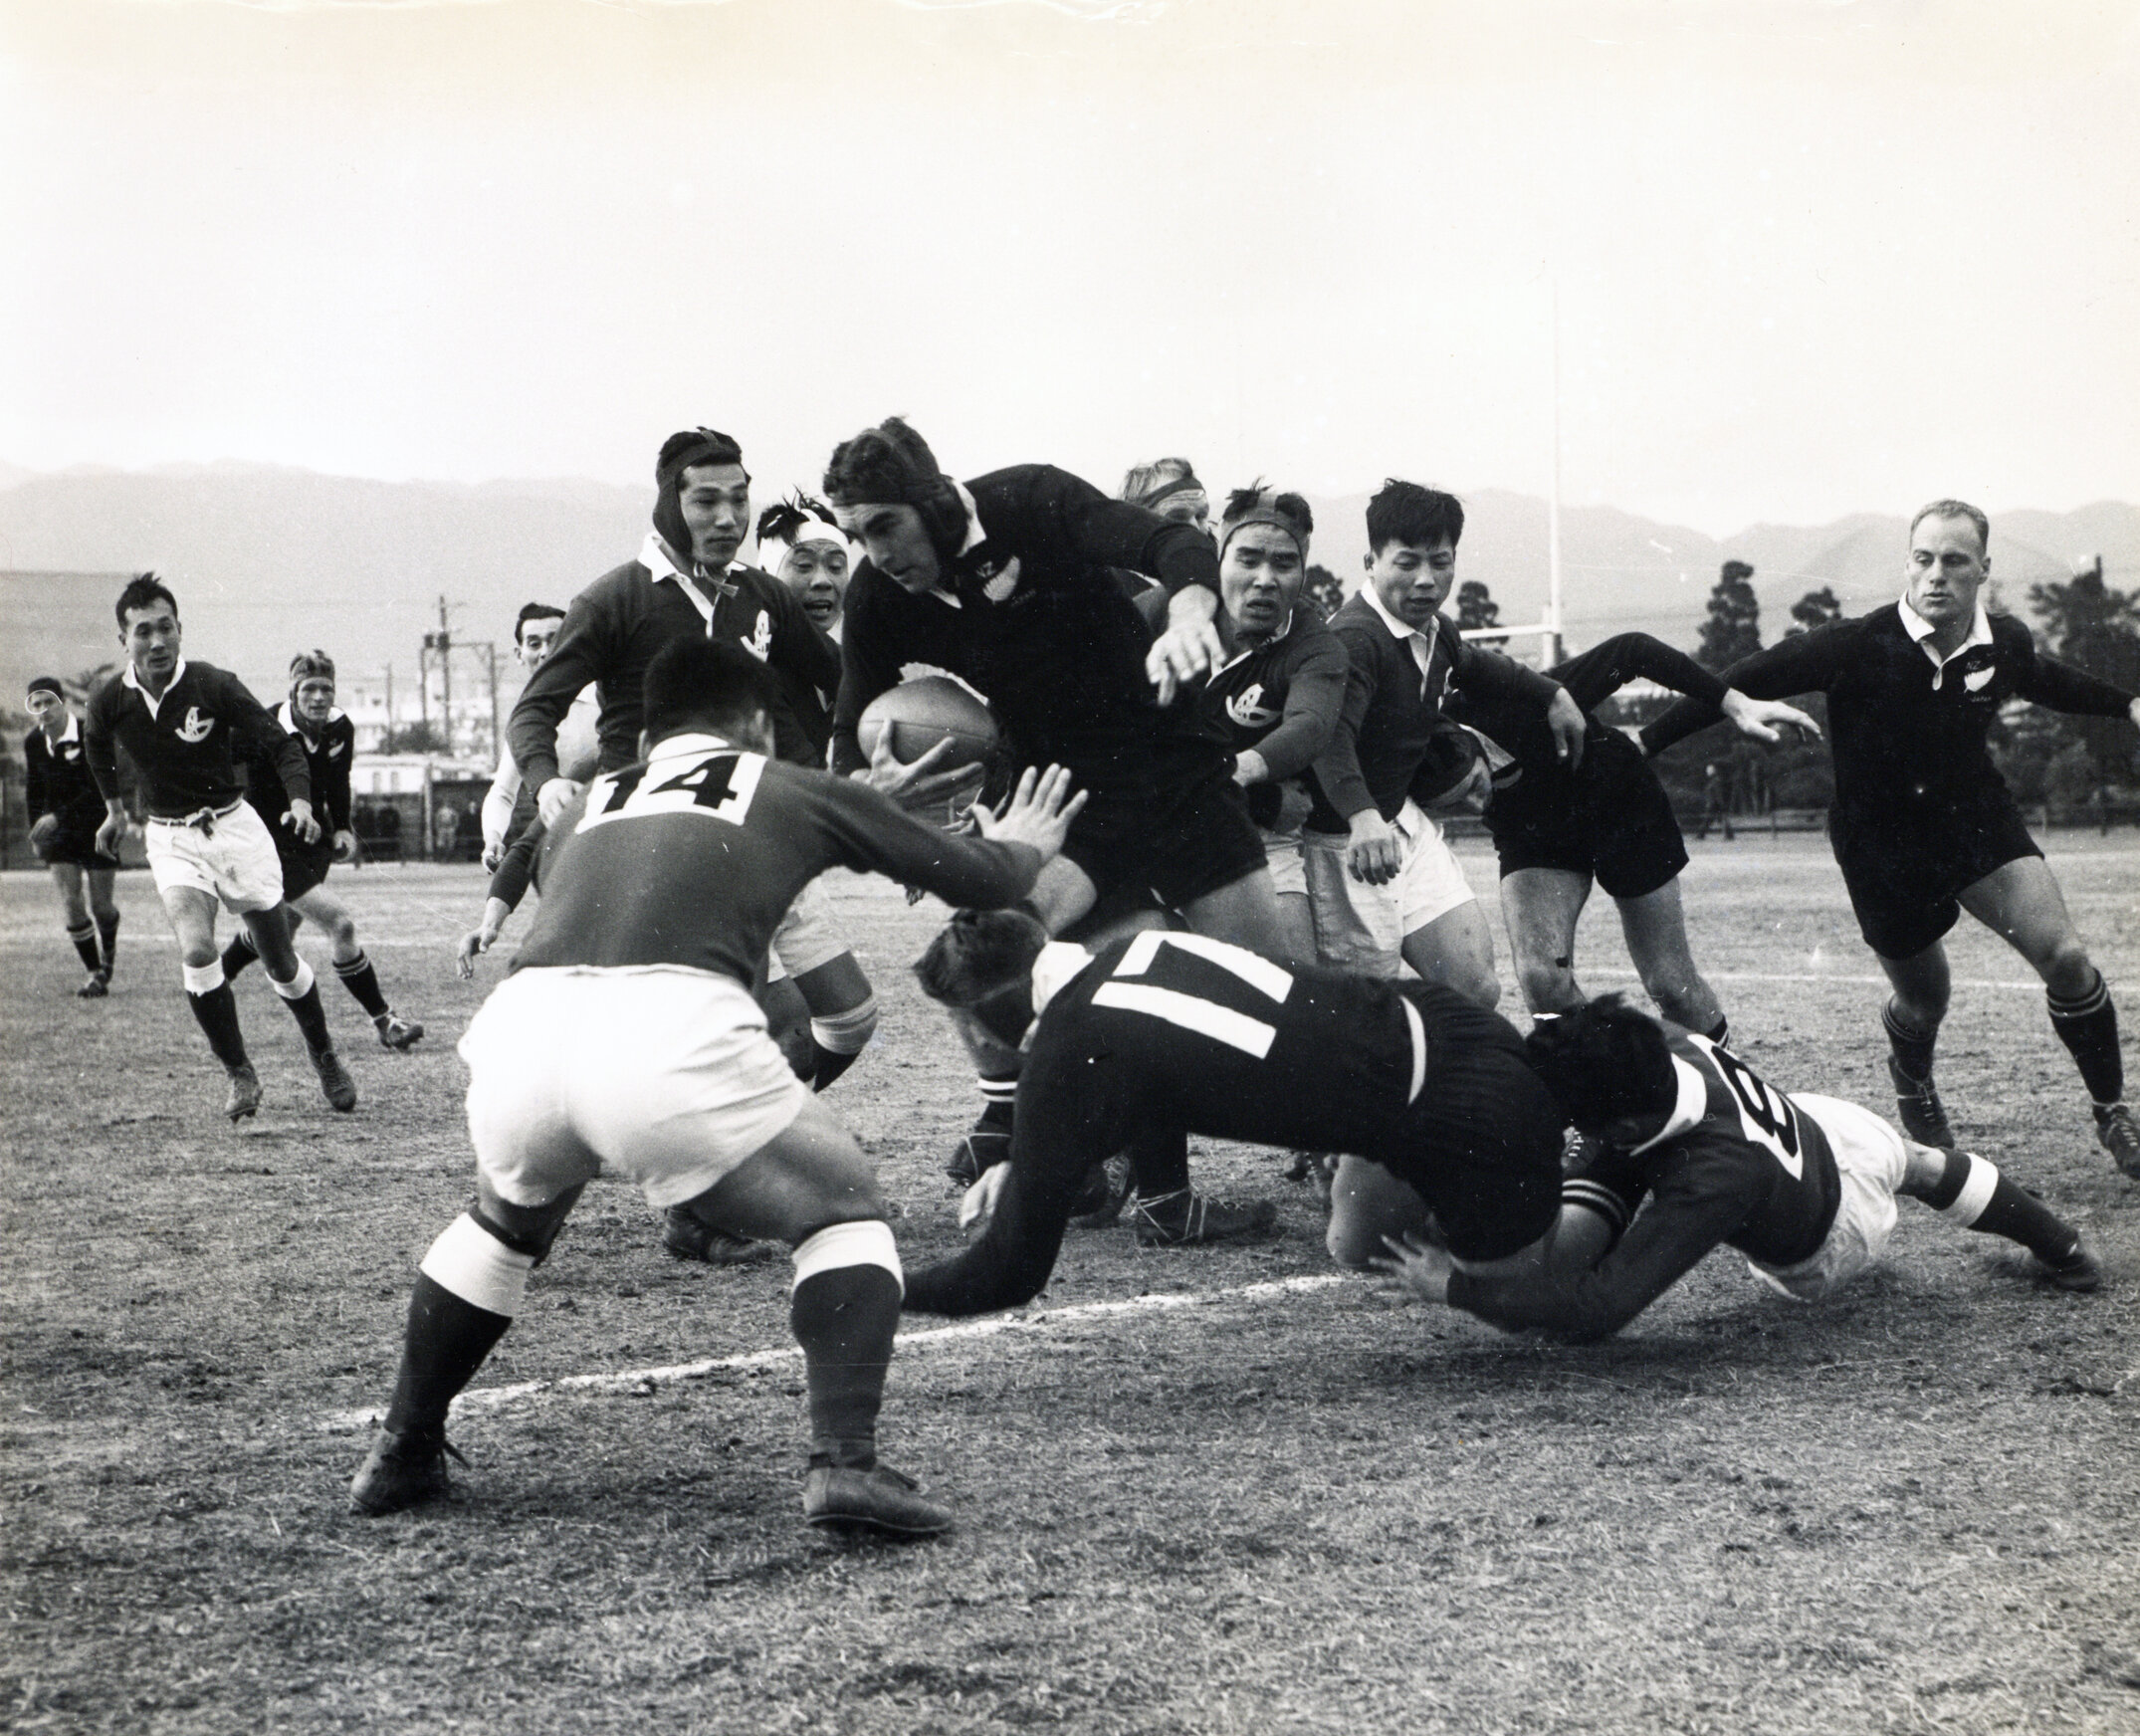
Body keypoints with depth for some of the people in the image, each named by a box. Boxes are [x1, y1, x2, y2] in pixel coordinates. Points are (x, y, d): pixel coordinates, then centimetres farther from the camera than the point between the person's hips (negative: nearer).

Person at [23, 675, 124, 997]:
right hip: (57, 829, 4)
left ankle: (108, 955, 33)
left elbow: (97, 789, -22)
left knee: (100, 904, 1)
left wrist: (58, 816, -29)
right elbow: (33, 791, 12)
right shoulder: (33, 743, -2)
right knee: (70, 902, -8)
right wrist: (36, 832, 8)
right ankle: (94, 972, 4)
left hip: (94, 825, -4)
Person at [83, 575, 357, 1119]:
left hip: (233, 825, -1)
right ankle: (240, 1075, -8)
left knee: (280, 961, 6)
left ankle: (324, 1056, 31)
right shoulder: (109, 702, -9)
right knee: (196, 951, -22)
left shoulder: (214, 687, -17)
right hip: (170, 837, 1)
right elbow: (96, 746, 16)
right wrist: (114, 805, 22)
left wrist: (300, 799, -29)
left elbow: (280, 743, -12)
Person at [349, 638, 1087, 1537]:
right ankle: (844, 1464, 1)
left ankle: (401, 1454, 39)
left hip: (517, 1026, 5)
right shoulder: (795, 790, 25)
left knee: (506, 1221, 36)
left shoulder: (581, 810, 33)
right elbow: (978, 877, 33)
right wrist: (1021, 846, 56)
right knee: (845, 1212, 18)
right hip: (671, 1032, -4)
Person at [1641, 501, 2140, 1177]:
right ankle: (1911, 1076, 47)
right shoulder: (1857, 646, -23)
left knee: (2064, 955, -15)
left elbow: (2048, 680, 19)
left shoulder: (2007, 644, -8)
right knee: (1924, 1002, 8)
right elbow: (1743, 682, -16)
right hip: (1881, 843, -2)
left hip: (1976, 816, 3)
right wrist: (1647, 740, -16)